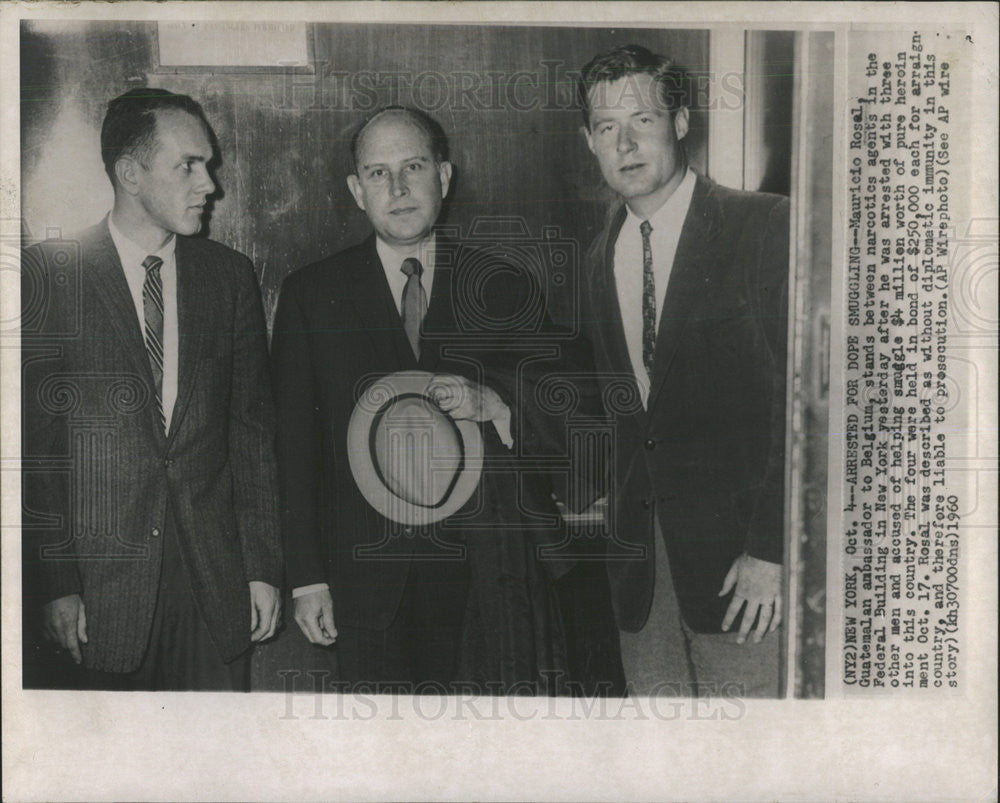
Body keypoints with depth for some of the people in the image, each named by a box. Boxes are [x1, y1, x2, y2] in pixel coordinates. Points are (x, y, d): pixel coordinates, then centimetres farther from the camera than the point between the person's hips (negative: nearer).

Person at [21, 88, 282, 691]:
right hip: (99, 579, -2)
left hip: (217, 580, 3)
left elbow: (253, 428, 7)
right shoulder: (48, 273, -2)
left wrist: (263, 566, 4)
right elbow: (36, 433, -4)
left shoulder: (230, 274, 7)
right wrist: (55, 583, -9)